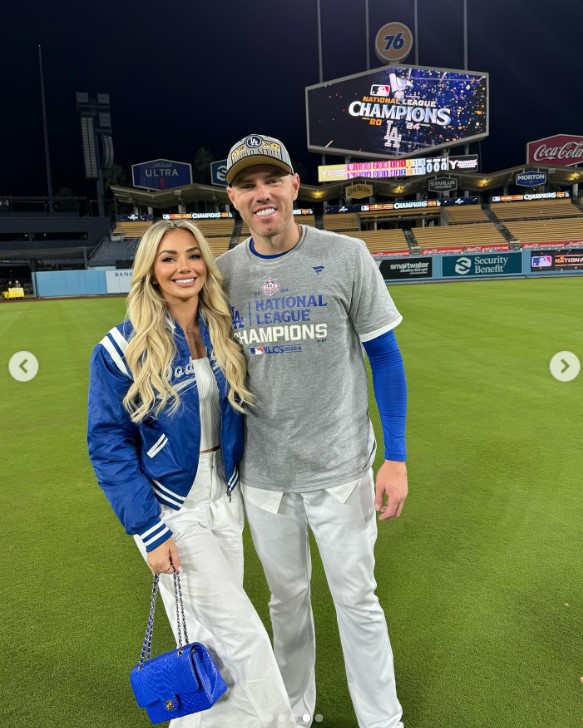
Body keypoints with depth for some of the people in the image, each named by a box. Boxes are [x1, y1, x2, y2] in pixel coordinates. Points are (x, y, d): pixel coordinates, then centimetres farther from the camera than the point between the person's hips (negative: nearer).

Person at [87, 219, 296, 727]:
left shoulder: (224, 334, -1)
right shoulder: (121, 350, -15)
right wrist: (149, 532, -15)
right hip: (173, 514, -5)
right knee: (244, 636, -1)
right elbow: (108, 445, -12)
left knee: (214, 635, 18)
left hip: (226, 504, 5)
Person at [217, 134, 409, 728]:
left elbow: (384, 356, -5)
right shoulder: (223, 273, -1)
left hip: (340, 471, -2)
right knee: (286, 598, 20)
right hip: (262, 476, 3)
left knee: (356, 600, 12)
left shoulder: (346, 256, -8)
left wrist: (395, 457, -8)